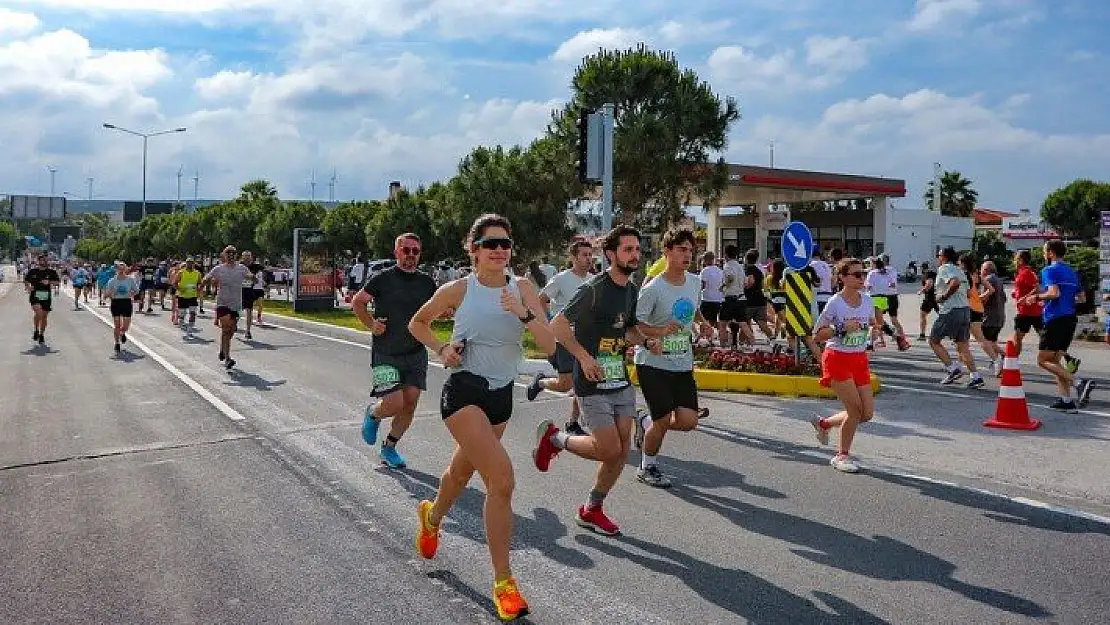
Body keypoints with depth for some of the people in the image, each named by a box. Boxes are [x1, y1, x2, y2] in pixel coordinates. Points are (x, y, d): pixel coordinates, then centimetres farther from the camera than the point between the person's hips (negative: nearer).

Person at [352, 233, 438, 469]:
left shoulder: (427, 282, 7)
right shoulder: (383, 279, -4)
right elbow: (357, 302, 6)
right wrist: (371, 325, -9)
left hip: (416, 353, 4)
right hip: (386, 354, -4)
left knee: (410, 403, 1)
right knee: (395, 403, -13)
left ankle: (389, 448, 21)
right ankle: (372, 414, 23)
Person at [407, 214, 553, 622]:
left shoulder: (523, 289, -3)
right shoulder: (458, 290, -8)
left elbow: (549, 347, -11)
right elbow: (417, 323, 10)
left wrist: (524, 313, -25)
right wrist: (441, 349, -6)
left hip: (501, 395, 4)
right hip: (464, 391, -4)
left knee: (462, 471, 25)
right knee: (501, 478, -19)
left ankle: (432, 517, 59)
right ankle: (503, 581, -5)